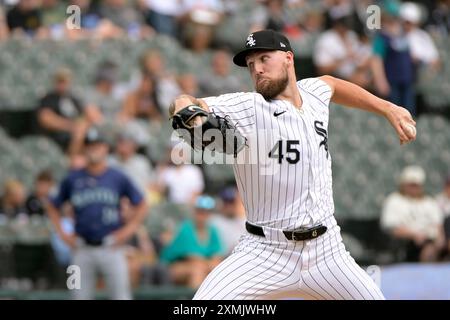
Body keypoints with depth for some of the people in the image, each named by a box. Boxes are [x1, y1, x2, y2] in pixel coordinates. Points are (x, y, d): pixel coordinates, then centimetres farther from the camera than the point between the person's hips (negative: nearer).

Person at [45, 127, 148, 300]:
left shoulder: (118, 178, 3)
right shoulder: (72, 179, 6)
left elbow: (141, 206, 11)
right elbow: (53, 207, 17)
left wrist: (127, 230, 0)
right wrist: (62, 233, 7)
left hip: (111, 248, -1)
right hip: (82, 250, 2)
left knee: (121, 295, -5)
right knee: (80, 296, 3)